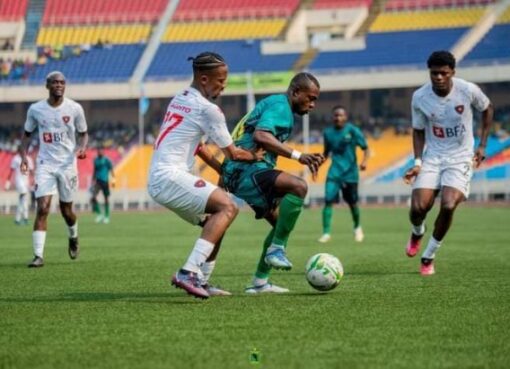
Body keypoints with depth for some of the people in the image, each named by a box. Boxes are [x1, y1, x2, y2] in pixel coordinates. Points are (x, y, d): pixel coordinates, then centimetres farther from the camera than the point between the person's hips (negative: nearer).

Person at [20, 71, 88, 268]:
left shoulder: (75, 109, -4)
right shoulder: (35, 109, -1)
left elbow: (83, 134, 8)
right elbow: (27, 134, 12)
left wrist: (82, 147, -14)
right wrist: (24, 155, -4)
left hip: (68, 164, 0)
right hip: (45, 164, 0)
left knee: (66, 209, 11)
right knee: (42, 208, -13)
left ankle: (73, 237, 44)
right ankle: (38, 255, -13)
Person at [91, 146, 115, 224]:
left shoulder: (106, 160, -4)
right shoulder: (96, 160, 11)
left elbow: (111, 170, -5)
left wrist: (113, 179, -16)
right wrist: (93, 181, 21)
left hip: (105, 181, -4)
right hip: (97, 181, 4)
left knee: (106, 199, 2)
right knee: (93, 197, -12)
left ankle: (107, 216, 12)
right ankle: (98, 214, 1)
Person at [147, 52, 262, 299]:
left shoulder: (180, 100, 19)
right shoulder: (207, 109, -9)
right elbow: (233, 154, -1)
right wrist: (256, 157, 16)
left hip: (157, 181, 10)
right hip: (170, 177, -10)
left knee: (215, 221, 19)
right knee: (227, 207, -20)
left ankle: (201, 281, 13)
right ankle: (189, 272, -30)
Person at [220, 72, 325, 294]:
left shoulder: (276, 105, 24)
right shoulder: (280, 105, -8)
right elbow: (261, 135, -25)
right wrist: (298, 155, -27)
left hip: (237, 173, 11)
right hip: (246, 169, -11)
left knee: (282, 222, 15)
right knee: (298, 187, -29)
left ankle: (260, 282, 16)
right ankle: (276, 249, -25)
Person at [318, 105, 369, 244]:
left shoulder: (352, 131, -7)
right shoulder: (328, 132, 3)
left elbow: (365, 148, -3)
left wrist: (364, 161, -20)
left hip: (350, 172, -1)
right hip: (334, 173, 2)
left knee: (352, 203, 10)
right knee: (328, 200, -14)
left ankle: (357, 228, 37)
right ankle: (326, 233, -9)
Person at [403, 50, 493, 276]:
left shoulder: (468, 91, -14)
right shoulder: (420, 97, -10)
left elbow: (487, 109, 7)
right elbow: (418, 131, 4)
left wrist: (482, 145, 3)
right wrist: (417, 162, -9)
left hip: (461, 158, -1)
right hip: (433, 157, 2)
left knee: (448, 206, -22)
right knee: (418, 207, -14)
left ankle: (428, 257, 1)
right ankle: (417, 233, 27)